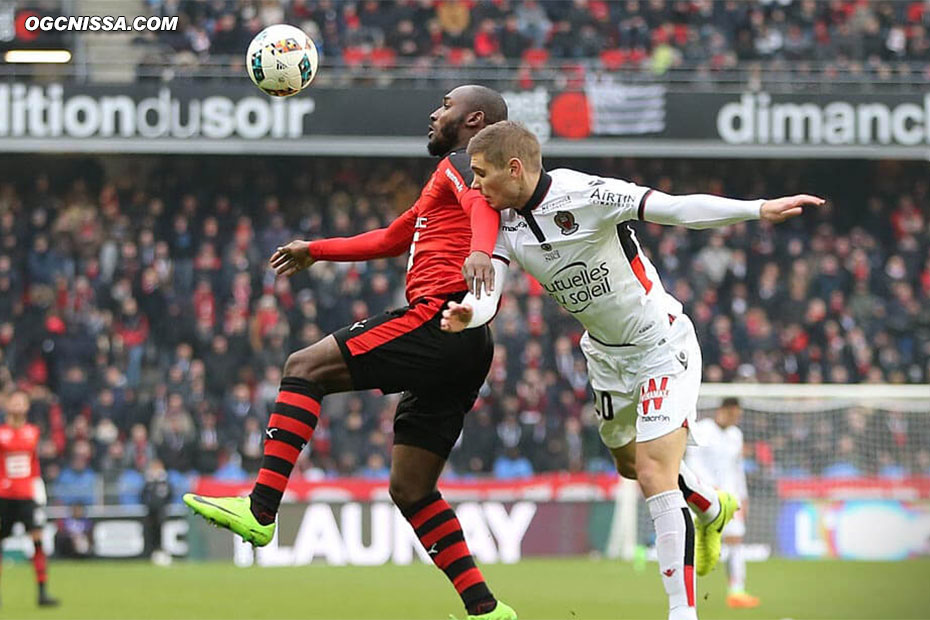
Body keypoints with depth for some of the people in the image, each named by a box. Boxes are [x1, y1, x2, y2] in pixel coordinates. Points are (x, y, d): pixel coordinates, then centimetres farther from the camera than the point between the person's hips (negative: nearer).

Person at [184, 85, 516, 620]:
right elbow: (389, 240, 46)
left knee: (305, 368, -10)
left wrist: (481, 252, -42)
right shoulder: (450, 180, 34)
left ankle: (261, 509, -22)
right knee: (410, 489, 8)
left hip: (437, 318, -10)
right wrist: (315, 251, 50)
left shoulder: (461, 163, 4)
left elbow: (484, 202, -21)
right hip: (465, 351, 10)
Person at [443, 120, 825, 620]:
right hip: (606, 356, 8)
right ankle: (711, 509, 54)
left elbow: (677, 208, -31)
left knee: (655, 476, -18)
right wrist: (467, 314, -41)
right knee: (630, 464, 24)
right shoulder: (502, 223, -7)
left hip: (663, 344, -8)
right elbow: (486, 294, -16)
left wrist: (758, 209, -41)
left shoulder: (581, 194, -26)